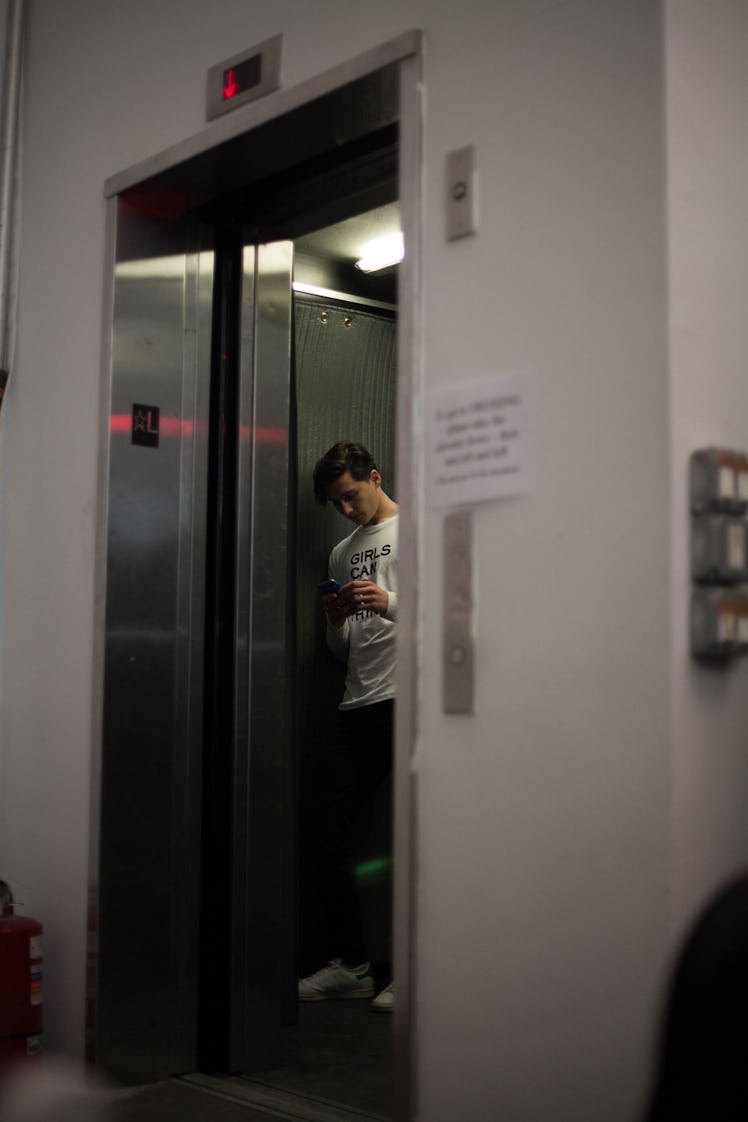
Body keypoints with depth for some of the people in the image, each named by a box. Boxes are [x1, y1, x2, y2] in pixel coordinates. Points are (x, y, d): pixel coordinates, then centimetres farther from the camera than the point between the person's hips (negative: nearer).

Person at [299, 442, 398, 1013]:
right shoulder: (343, 553, 23)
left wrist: (391, 604, -17)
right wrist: (335, 620, 5)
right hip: (358, 707, 7)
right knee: (326, 829, 2)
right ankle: (352, 964, 12)